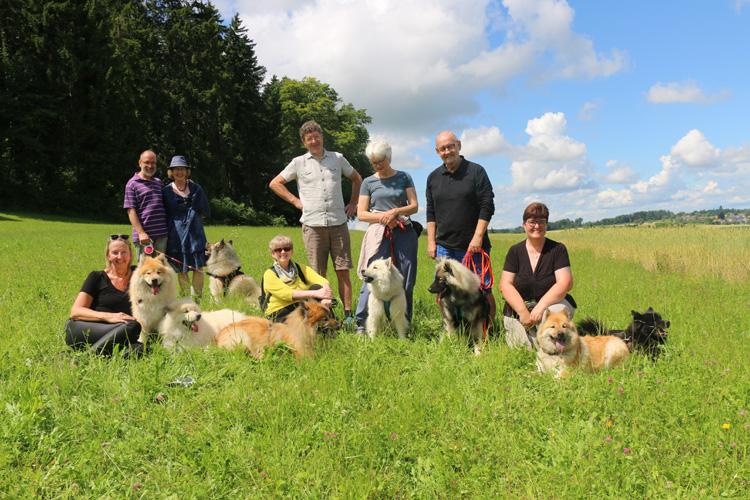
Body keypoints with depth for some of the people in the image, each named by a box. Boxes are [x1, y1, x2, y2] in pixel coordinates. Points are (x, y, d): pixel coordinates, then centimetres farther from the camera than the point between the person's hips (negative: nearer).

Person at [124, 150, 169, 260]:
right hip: (144, 235, -5)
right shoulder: (132, 183, -1)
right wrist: (141, 233, -15)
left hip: (162, 234, 5)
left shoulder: (159, 182, 18)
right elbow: (131, 211, -7)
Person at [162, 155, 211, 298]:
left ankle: (197, 299, 7)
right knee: (181, 269, 2)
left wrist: (192, 218, 5)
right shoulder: (166, 191, 4)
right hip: (177, 234, -1)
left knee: (198, 267, -2)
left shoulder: (195, 188, 9)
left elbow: (204, 211, 15)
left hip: (195, 231, 1)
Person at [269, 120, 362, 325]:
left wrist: (353, 203, 16)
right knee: (319, 274, 2)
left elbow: (357, 178, 25)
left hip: (338, 223, 1)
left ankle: (348, 314, 4)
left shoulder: (337, 158, 12)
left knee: (343, 271, -1)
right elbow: (275, 183, 14)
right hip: (313, 224, -1)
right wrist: (295, 201, 5)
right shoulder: (299, 162, 8)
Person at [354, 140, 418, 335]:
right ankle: (361, 322, 2)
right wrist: (383, 217, -10)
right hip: (379, 233, -1)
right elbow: (361, 214, 6)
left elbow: (414, 206, 6)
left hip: (405, 232, 1)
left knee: (406, 280, 0)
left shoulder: (404, 177, 12)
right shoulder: (369, 182, 11)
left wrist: (395, 211, -12)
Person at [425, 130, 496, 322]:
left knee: (483, 291, -2)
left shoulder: (476, 171, 1)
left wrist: (477, 237, -11)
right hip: (444, 247, 4)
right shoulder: (433, 177, 12)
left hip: (474, 246, -3)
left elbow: (487, 207, -4)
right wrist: (431, 241, 7)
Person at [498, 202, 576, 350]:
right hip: (517, 309, 1)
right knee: (523, 346, -19)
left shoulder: (558, 249, -1)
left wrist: (540, 307, -26)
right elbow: (505, 285, -5)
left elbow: (565, 283, -13)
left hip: (550, 304, -1)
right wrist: (523, 312, -19)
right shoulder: (515, 251, 3)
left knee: (556, 310, -35)